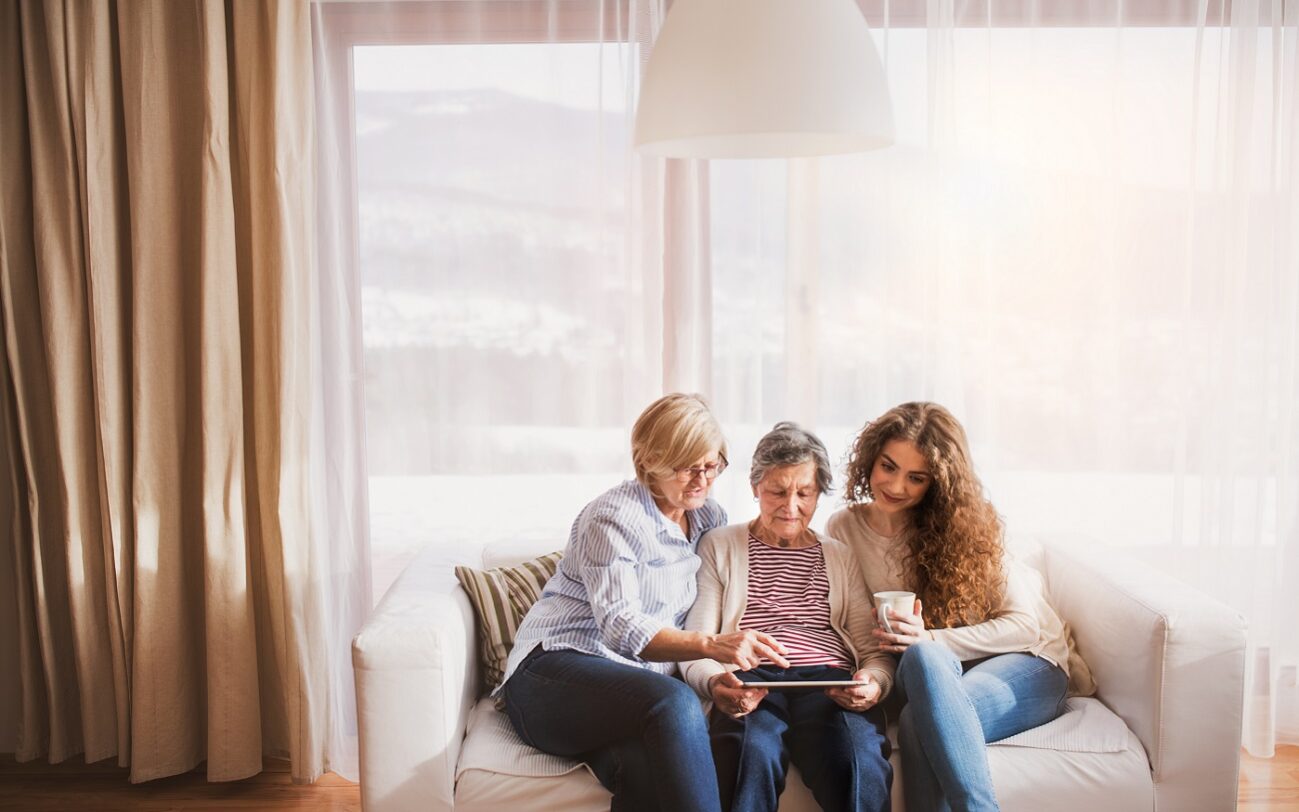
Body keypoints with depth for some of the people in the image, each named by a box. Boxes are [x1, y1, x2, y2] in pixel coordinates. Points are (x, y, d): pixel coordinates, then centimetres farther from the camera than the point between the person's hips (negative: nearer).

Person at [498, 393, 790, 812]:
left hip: (641, 679, 4)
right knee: (676, 704, -36)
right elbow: (621, 627, -21)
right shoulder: (614, 517, -9)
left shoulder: (709, 518, 12)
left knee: (649, 766, -35)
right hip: (557, 672, -4)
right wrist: (711, 645, -36)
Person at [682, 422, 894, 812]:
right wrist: (714, 684, -14)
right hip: (751, 682, -1)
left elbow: (873, 648, 16)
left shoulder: (841, 557, 23)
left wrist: (874, 683, -9)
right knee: (753, 750, -37)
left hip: (828, 680, 2)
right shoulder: (719, 546, 16)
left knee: (862, 759, -34)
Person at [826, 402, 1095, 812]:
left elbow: (1023, 625, -9)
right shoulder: (843, 529, 0)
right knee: (921, 657, -36)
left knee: (919, 721, -35)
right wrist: (922, 649, -17)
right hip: (929, 671, 2)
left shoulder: (964, 520, -6)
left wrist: (931, 641, -22)